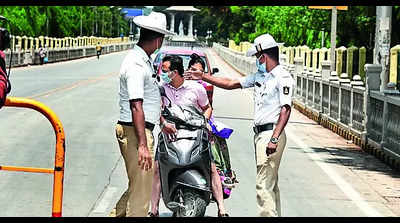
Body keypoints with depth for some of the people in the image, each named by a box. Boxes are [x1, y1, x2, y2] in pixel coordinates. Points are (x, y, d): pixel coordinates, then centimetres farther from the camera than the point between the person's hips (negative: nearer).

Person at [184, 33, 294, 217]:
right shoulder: (259, 76, 18)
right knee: (270, 184, 11)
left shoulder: (283, 78, -10)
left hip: (271, 134, -9)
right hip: (259, 133, 9)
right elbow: (231, 84, 25)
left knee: (264, 184, -14)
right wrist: (203, 77, 24)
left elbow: (285, 110, -19)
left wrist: (274, 139, -27)